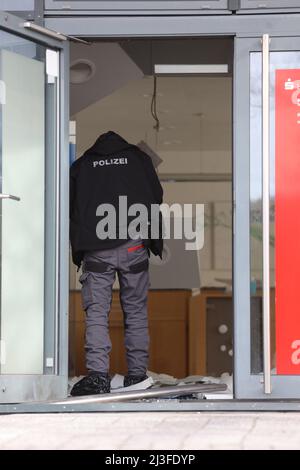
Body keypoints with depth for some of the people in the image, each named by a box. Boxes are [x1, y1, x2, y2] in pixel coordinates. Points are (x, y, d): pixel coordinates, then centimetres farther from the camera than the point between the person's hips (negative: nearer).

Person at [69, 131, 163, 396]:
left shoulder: (81, 165, 17)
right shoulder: (138, 157, 16)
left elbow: (71, 209, 14)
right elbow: (156, 198, 13)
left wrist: (78, 252, 18)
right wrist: (155, 242, 20)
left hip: (95, 249, 0)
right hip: (133, 245, 0)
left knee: (96, 312, -4)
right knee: (136, 312, 8)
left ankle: (98, 373, -20)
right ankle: (137, 374, 6)